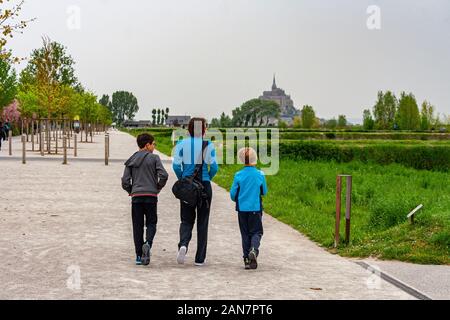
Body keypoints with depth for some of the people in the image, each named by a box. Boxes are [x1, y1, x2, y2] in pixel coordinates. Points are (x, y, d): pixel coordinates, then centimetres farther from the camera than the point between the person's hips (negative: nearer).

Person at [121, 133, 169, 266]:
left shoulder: (131, 161, 9)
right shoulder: (154, 158, -1)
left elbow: (125, 182, 4)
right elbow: (163, 175, -11)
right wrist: (158, 188, 5)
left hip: (136, 197, 2)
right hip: (151, 196, -2)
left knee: (137, 226, 6)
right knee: (151, 223, 8)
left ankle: (139, 256, 5)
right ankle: (148, 243, -20)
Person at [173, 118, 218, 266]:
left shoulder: (181, 144, 0)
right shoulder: (208, 145, -4)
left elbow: (176, 166, -5)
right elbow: (214, 167, -9)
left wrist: (182, 179, 10)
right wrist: (208, 178, 10)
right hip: (204, 187, -1)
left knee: (186, 220, 11)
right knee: (202, 222, 9)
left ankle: (183, 244, -19)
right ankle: (200, 258, 10)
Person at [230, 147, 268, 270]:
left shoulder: (238, 175, -6)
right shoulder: (260, 175, -6)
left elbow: (233, 193, -1)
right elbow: (264, 192, 4)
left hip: (242, 209, 1)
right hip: (256, 209, -1)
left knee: (245, 234, 10)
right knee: (256, 232, 7)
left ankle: (247, 259, 9)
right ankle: (254, 249, -21)